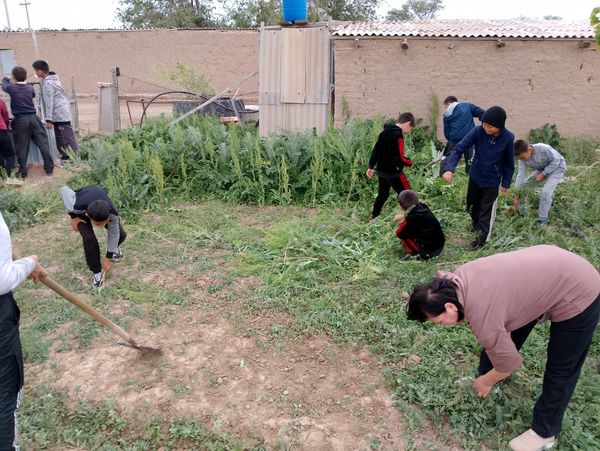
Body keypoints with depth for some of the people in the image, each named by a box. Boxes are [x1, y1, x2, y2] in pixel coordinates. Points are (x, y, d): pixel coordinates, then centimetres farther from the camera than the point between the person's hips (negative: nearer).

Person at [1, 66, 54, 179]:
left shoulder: (11, 88, -2)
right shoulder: (30, 88, 5)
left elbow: (4, 86, 22)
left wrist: (5, 79, 44)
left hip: (20, 120, -2)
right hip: (33, 118, 2)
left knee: (22, 147, 2)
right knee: (43, 142, 4)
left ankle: (23, 172, 3)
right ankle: (49, 168, 3)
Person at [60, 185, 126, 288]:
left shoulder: (112, 213, -42)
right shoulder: (77, 206, -47)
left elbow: (113, 234, -24)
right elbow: (64, 190, -26)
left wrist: (108, 258, -16)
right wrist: (73, 217, -21)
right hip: (81, 212, -2)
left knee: (121, 234, -7)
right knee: (89, 238, -26)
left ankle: (113, 249, 31)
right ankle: (96, 271, -4)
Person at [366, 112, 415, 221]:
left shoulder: (384, 132, 7)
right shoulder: (398, 136, -19)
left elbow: (375, 150, 13)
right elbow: (399, 158, -23)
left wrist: (371, 166, 19)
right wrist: (410, 163, -6)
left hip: (381, 170, 9)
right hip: (393, 172, -9)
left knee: (382, 194, 22)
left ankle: (373, 217, 28)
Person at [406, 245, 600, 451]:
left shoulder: (483, 319, -31)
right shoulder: (458, 277, -11)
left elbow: (508, 364, -15)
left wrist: (485, 382, 5)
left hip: (578, 294, -8)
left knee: (561, 369, 9)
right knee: (503, 335, 18)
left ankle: (544, 431, 26)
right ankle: (483, 377, 39)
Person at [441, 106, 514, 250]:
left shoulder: (508, 138, -20)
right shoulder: (478, 131, -21)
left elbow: (508, 163, -7)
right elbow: (459, 148, -23)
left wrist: (506, 183, -1)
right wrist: (449, 168, -37)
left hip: (492, 180, -3)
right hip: (475, 176, 3)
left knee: (487, 210, 6)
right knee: (472, 203, 23)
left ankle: (482, 238, 23)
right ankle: (476, 224, 51)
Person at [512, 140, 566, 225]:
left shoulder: (543, 148, -36)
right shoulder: (523, 157, -18)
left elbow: (556, 161, -23)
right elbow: (521, 175, -18)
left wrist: (542, 174, -26)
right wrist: (516, 196, -20)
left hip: (557, 168, -6)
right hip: (542, 169, 6)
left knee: (545, 192, -22)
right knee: (523, 186, 0)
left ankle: (542, 220, -8)